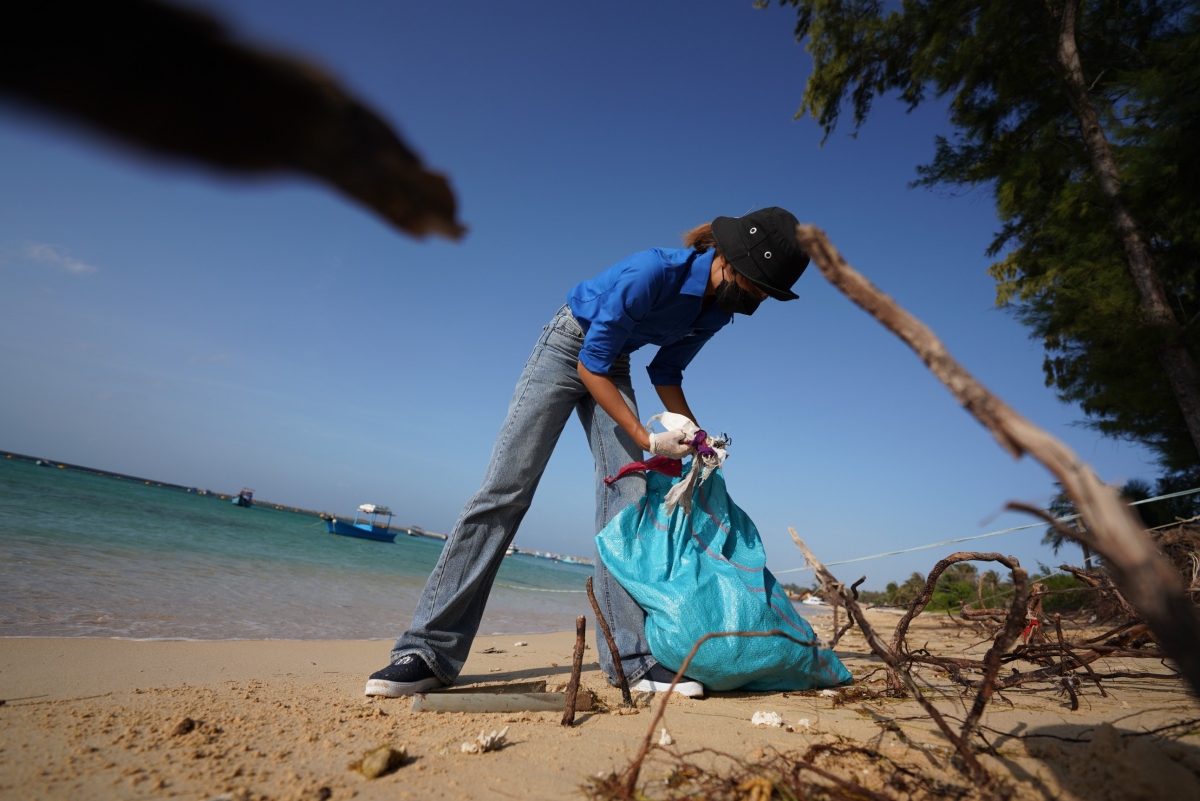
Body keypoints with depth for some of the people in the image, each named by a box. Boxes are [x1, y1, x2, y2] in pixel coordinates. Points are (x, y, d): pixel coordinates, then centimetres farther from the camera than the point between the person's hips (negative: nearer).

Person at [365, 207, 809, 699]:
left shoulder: (718, 311, -6)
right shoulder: (653, 272, -30)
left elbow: (666, 372, 6)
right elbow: (590, 364, -25)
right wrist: (647, 440, -25)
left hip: (611, 368, 6)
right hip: (568, 348, -6)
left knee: (628, 499, -9)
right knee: (506, 489, -15)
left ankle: (632, 658, -7)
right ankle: (429, 649, -11)